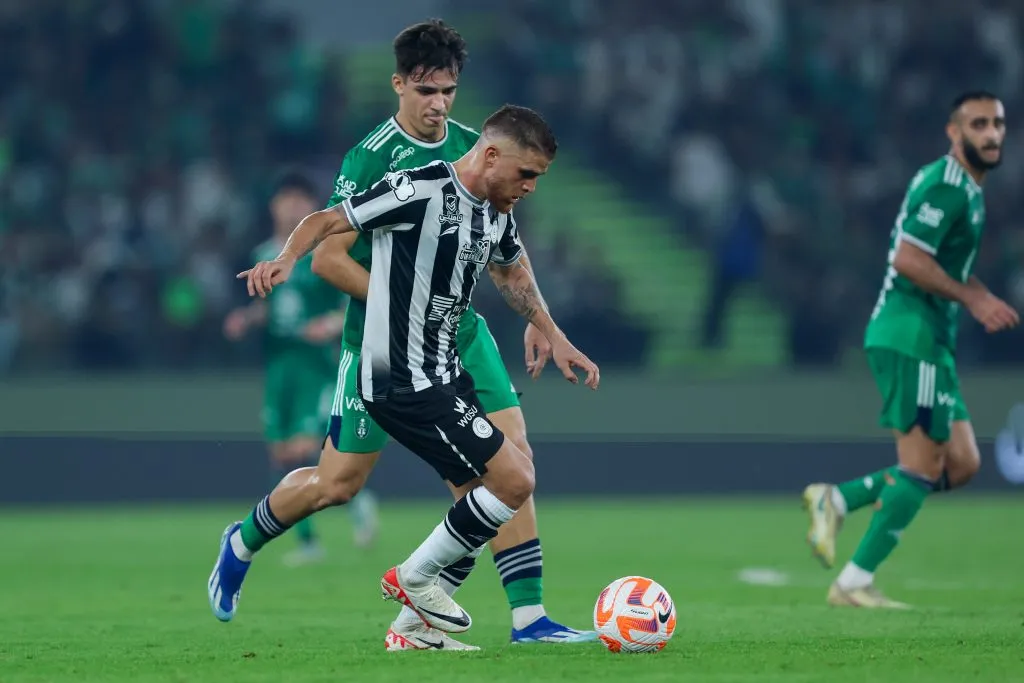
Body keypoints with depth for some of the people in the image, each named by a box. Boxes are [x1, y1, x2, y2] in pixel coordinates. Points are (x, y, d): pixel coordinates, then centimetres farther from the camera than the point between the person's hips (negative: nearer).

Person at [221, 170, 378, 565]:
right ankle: (307, 542, 14)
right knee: (281, 455, 3)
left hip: (318, 365, -6)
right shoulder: (264, 256, 10)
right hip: (278, 365, 6)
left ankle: (358, 499, 8)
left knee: (303, 450, -17)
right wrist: (246, 319, 5)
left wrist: (335, 323, -22)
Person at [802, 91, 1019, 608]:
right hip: (910, 337, -10)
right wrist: (972, 298, -18)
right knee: (923, 465, -8)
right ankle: (854, 583, -2)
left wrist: (979, 297, 12)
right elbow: (907, 259, -22)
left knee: (961, 465, 7)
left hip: (931, 341, 10)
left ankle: (835, 501, 10)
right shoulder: (944, 185, -14)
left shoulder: (969, 188, 18)